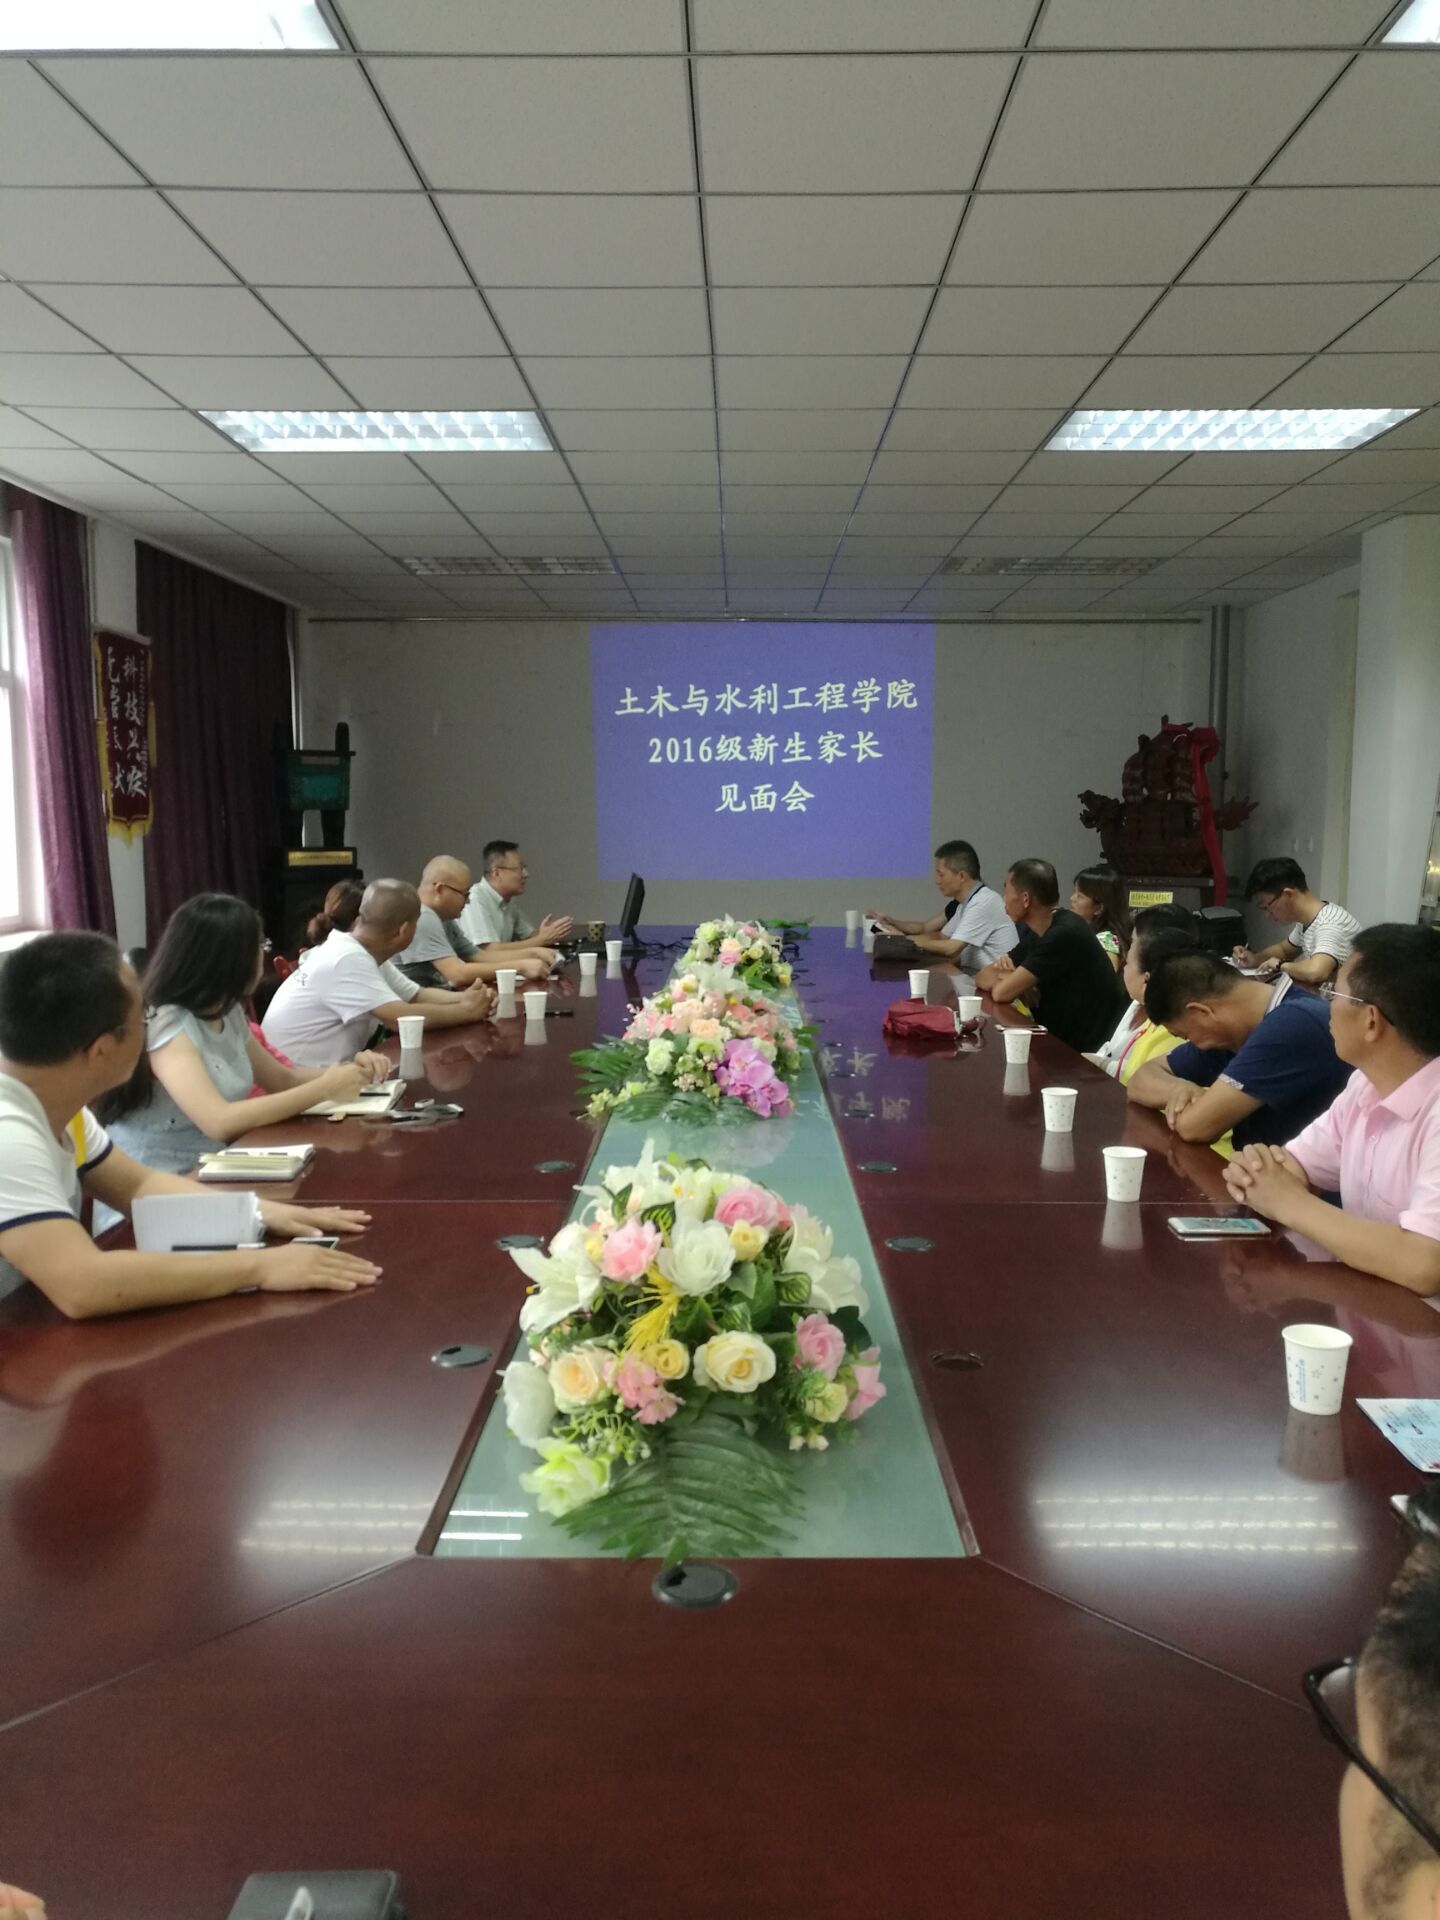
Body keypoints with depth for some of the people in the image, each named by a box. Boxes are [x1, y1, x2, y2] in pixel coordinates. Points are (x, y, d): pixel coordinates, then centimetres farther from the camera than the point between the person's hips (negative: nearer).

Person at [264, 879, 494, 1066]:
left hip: (324, 1070, 9)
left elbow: (417, 995, 10)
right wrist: (467, 1011, -18)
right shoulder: (348, 960, -24)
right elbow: (403, 1017, -30)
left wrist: (464, 998, -9)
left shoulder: (365, 954, 4)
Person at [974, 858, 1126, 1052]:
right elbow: (982, 977, 8)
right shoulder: (1034, 932, 6)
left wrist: (1006, 978, -1)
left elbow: (1001, 992, -21)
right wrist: (1003, 972, -11)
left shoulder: (1064, 934, -21)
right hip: (1060, 1042, 7)